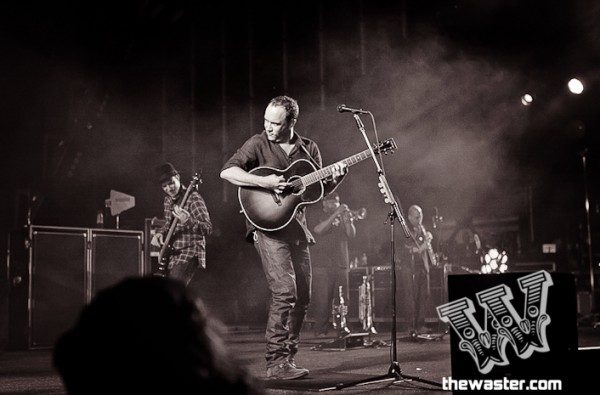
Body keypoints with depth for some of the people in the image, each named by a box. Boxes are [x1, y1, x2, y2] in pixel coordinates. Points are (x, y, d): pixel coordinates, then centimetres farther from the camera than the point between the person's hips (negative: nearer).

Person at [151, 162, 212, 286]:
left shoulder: (193, 198, -14)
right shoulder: (168, 200, 11)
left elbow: (208, 229, -21)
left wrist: (188, 221, -39)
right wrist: (160, 233, 5)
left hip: (190, 253, -8)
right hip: (171, 252, 8)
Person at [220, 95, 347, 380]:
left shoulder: (308, 148, 11)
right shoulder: (258, 144, -3)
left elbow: (320, 189, 16)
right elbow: (227, 171, -14)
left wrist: (335, 179, -5)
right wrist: (264, 181, -24)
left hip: (296, 227, 6)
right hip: (267, 225, -6)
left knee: (302, 297, 7)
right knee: (284, 292, -17)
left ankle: (288, 357, 18)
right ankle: (276, 363, -10)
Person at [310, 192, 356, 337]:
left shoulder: (342, 217, 19)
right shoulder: (318, 216, 8)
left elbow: (352, 235, 6)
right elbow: (318, 230, -14)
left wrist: (347, 220, -11)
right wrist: (335, 214, -17)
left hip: (341, 264, 4)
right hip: (322, 264, -4)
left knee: (343, 299, 0)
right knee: (322, 299, -8)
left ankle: (343, 329, 7)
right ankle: (320, 330, -3)